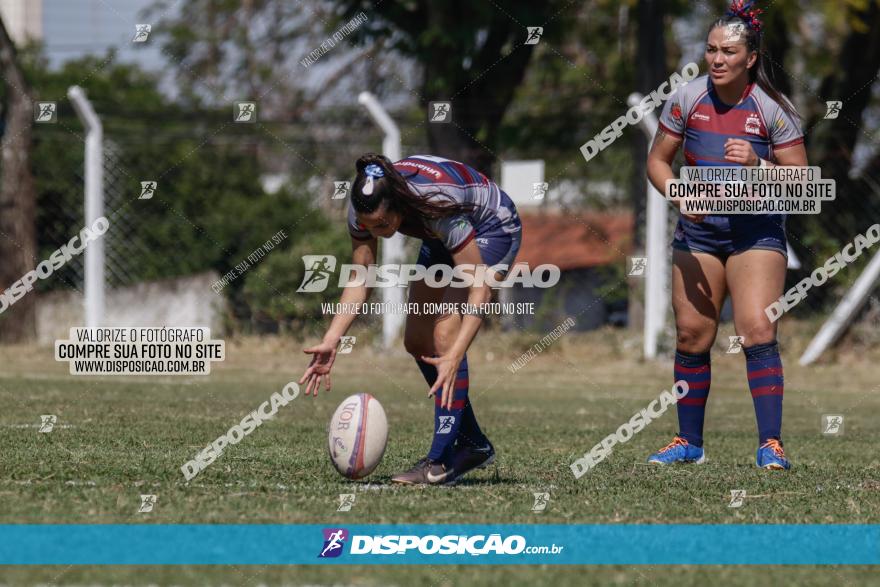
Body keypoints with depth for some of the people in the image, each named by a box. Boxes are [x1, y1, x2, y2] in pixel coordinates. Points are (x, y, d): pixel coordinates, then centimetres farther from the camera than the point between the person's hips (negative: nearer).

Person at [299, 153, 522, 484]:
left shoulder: (439, 205, -42)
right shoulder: (366, 206, -26)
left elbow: (479, 290, -39)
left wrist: (454, 357, -50)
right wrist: (330, 342, -25)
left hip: (492, 229, -7)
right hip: (442, 240, 7)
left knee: (446, 334, -22)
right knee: (416, 342, 4)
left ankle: (440, 462, -21)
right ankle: (474, 445, 19)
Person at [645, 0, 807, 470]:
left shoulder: (773, 108, -10)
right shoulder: (687, 99, -4)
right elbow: (657, 161, 4)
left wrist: (758, 165, -25)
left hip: (756, 232, -3)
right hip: (697, 231, 3)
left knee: (758, 333, -16)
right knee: (691, 337, 5)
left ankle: (771, 444, -12)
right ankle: (689, 443, 19)